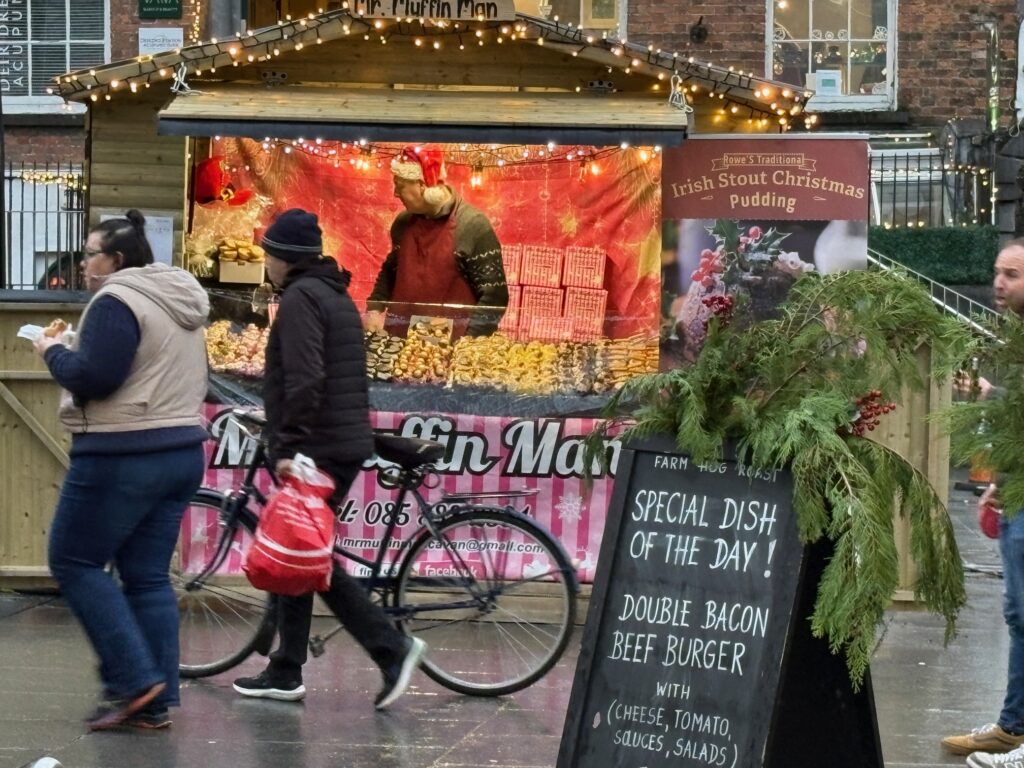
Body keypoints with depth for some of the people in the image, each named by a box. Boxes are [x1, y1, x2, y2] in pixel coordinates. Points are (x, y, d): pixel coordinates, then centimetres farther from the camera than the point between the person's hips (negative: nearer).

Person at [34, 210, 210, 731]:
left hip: (123, 457, -9)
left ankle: (134, 679, -6)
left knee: (74, 561, 1)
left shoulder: (117, 302, -13)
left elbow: (92, 377, -20)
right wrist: (75, 351, 17)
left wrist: (54, 351, -3)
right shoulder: (180, 302, 17)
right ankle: (155, 702, 7)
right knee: (149, 576, 9)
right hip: (181, 450, 9)